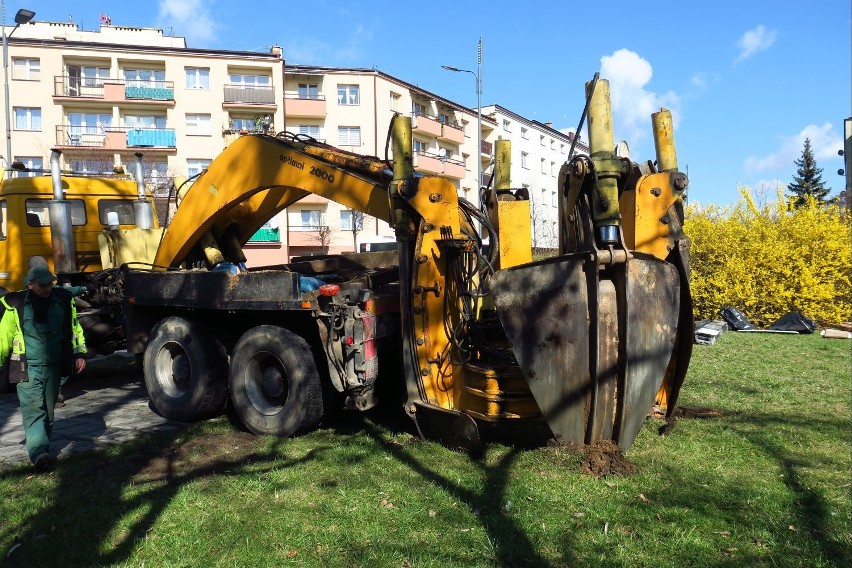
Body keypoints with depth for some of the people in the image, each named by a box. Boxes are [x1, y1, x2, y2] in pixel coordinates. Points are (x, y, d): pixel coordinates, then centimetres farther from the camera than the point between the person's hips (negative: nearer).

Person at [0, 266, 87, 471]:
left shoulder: (63, 300, 3)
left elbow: (75, 328, 12)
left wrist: (79, 354, 8)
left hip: (54, 366, 4)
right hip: (28, 367, -3)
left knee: (48, 408, 13)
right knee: (33, 408, -13)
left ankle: (43, 446, 28)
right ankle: (38, 451, -18)